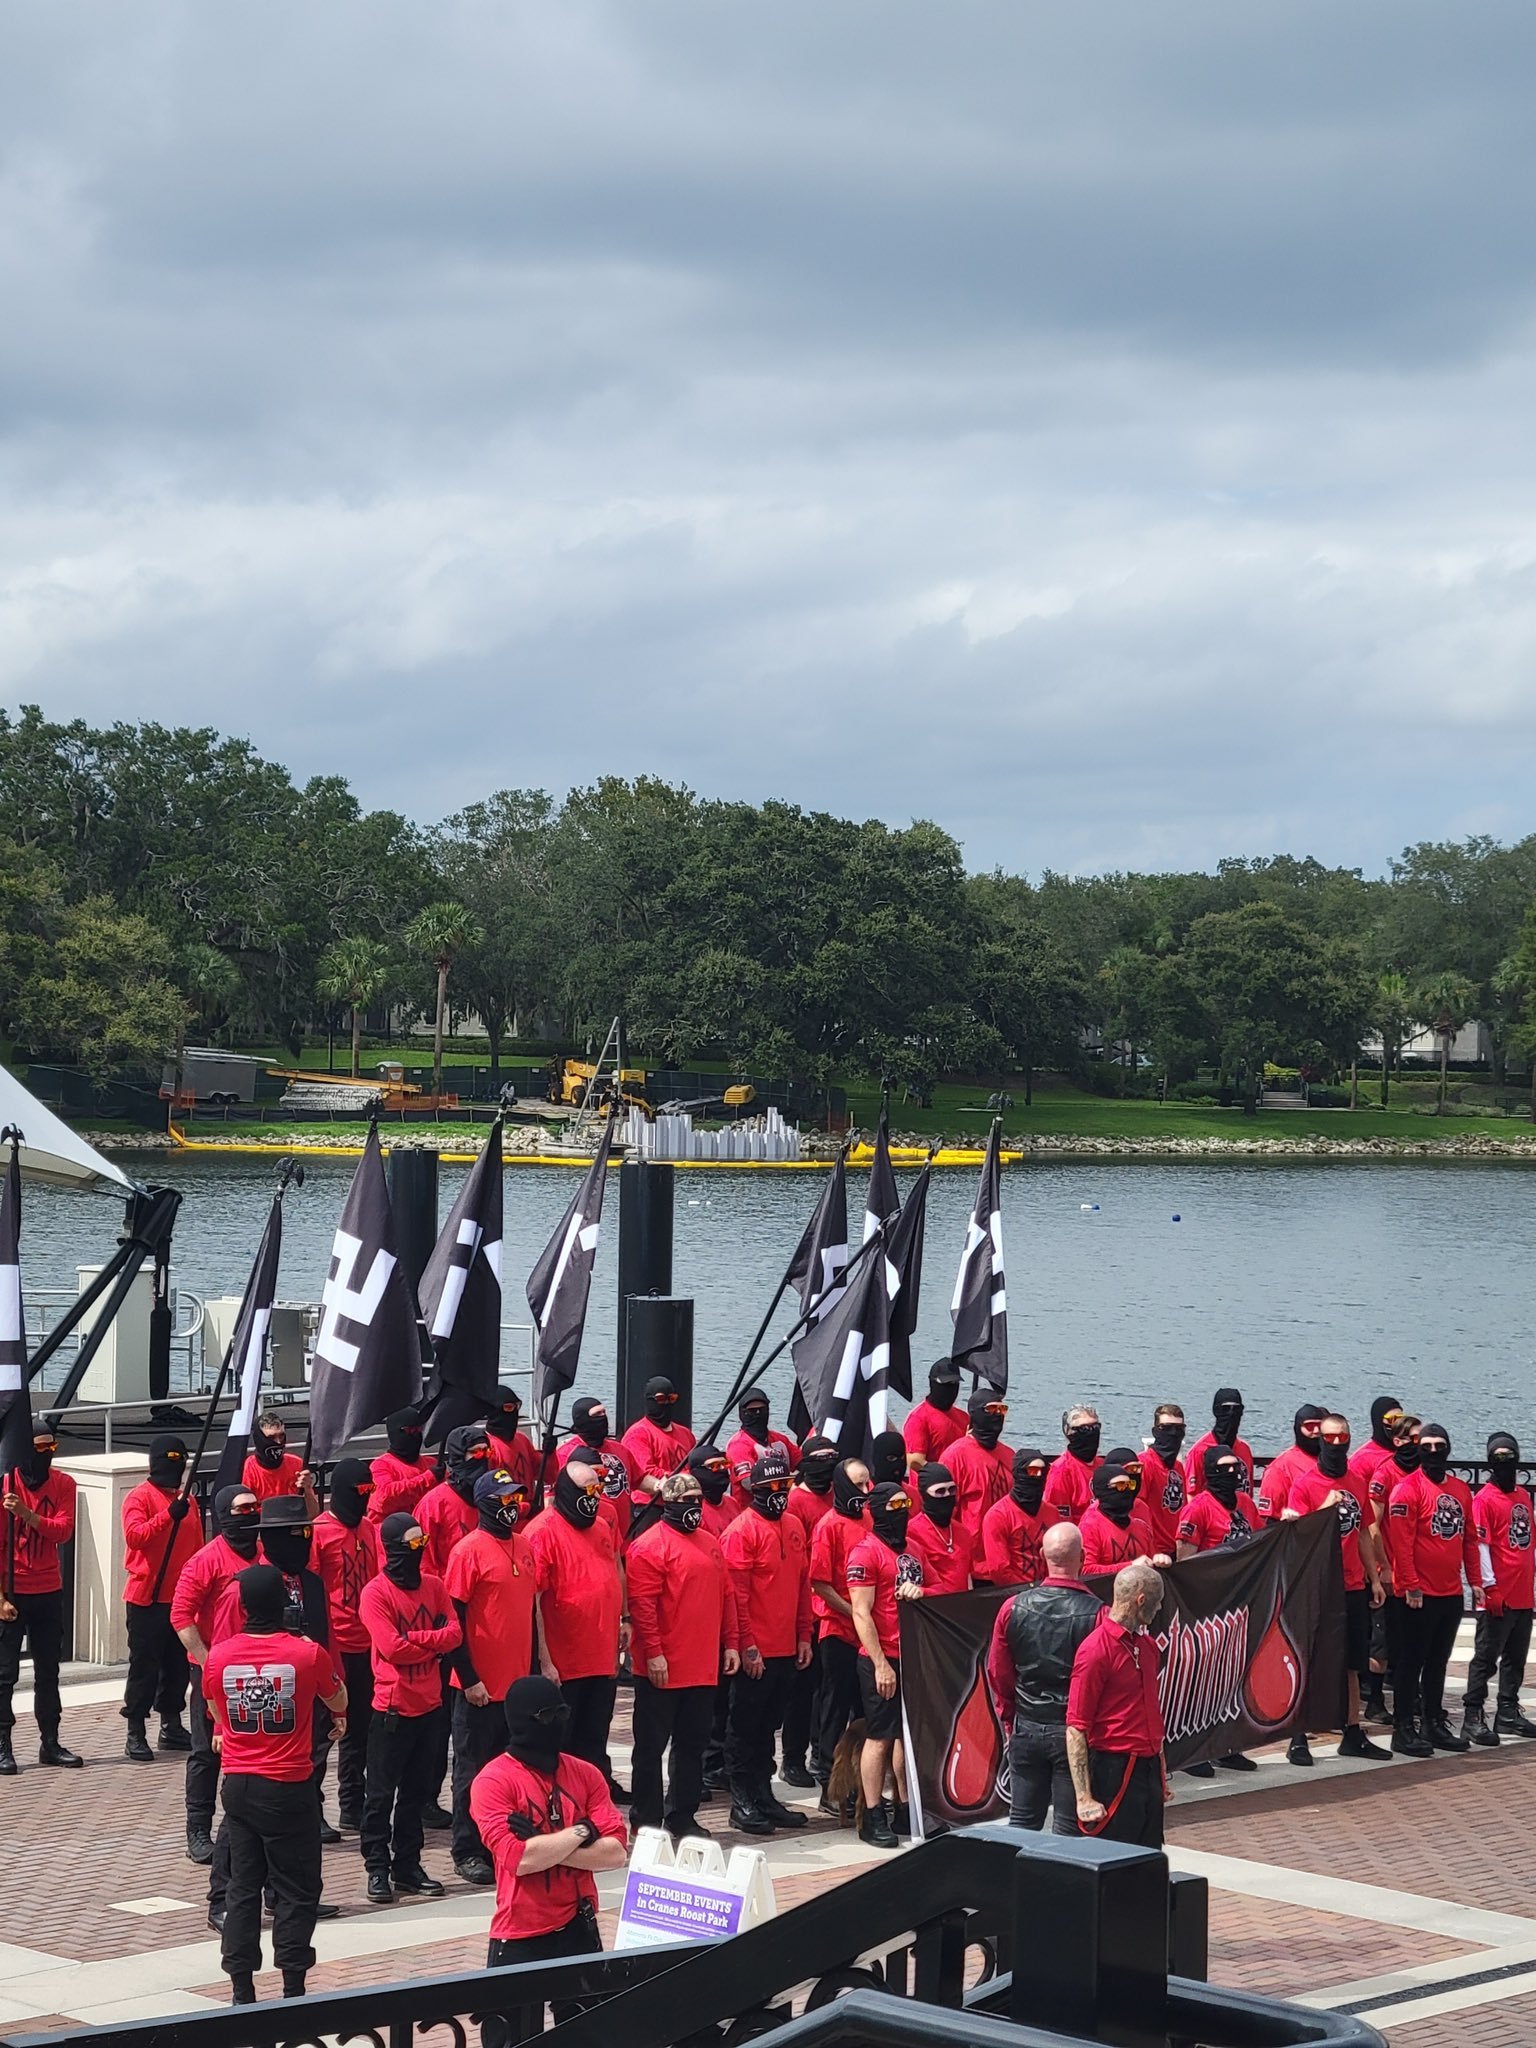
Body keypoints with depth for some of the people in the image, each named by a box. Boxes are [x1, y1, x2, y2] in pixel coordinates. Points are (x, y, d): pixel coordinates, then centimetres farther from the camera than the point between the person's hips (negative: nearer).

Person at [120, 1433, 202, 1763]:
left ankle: (171, 1726, 22)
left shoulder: (188, 1501, 13)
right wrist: (169, 1515, -31)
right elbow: (134, 1535, -23)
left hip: (182, 1598, 6)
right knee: (144, 1666, -4)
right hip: (147, 1597, -6)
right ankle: (136, 1734, 0)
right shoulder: (140, 1497, -7)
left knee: (178, 1663, 11)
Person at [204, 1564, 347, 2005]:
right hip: (287, 1788, -3)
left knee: (243, 1888, 11)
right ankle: (293, 1993, 4)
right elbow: (338, 1701, 7)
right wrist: (339, 1717, 31)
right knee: (296, 1892, 5)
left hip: (237, 1785, 3)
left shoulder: (218, 1656, -6)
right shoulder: (307, 1654, -13)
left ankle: (242, 1993, 12)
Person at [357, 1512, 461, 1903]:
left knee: (417, 1790, 12)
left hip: (429, 1705, 6)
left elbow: (454, 1634, -2)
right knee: (381, 1792, 1)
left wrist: (414, 1638, -16)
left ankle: (407, 1865, 20)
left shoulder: (434, 1587, 7)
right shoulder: (376, 1593, -10)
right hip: (393, 1706, -6)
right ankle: (377, 1868, 7)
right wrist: (434, 1644, -9)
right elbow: (391, 1648, -19)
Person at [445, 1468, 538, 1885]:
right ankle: (467, 1852, 10)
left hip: (518, 1680, 7)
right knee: (474, 1770, 2)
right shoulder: (469, 1550, -12)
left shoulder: (525, 1547, 10)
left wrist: (534, 1668, 15)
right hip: (479, 1685, -7)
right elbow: (453, 1619, -12)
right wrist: (468, 1678, -14)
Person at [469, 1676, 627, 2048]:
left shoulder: (585, 1774, 4)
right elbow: (517, 1859, -21)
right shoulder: (493, 1782, -10)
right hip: (521, 1936, -5)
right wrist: (581, 1831, -11)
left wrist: (543, 1848, -15)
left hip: (579, 1928, 5)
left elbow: (615, 1852, -4)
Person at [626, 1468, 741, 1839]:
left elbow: (727, 1596, 18)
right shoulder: (650, 1545, -10)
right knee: (652, 1745, 1)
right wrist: (653, 1653, -20)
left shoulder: (710, 1544, 14)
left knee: (692, 1743, 13)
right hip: (662, 1669, -7)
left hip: (703, 1668, 8)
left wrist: (731, 1643, 11)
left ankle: (683, 1816, 23)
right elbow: (642, 1604, -16)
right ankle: (646, 1820, 8)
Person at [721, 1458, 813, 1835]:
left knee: (768, 1725, 15)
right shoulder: (742, 1530, -12)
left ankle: (764, 1795, 23)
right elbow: (736, 1594, -14)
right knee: (745, 1726, 1)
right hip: (754, 1652, -7)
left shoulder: (794, 1527, 11)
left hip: (786, 1649, 7)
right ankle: (742, 1802, 7)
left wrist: (803, 1636, 12)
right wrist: (747, 1646, -16)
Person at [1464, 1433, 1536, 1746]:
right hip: (1499, 1598, -7)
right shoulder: (1485, 1499, -9)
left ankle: (1508, 1714, 20)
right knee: (1486, 1658, -5)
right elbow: (1480, 1544, -13)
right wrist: (1489, 1586, -16)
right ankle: (1473, 1717, -3)